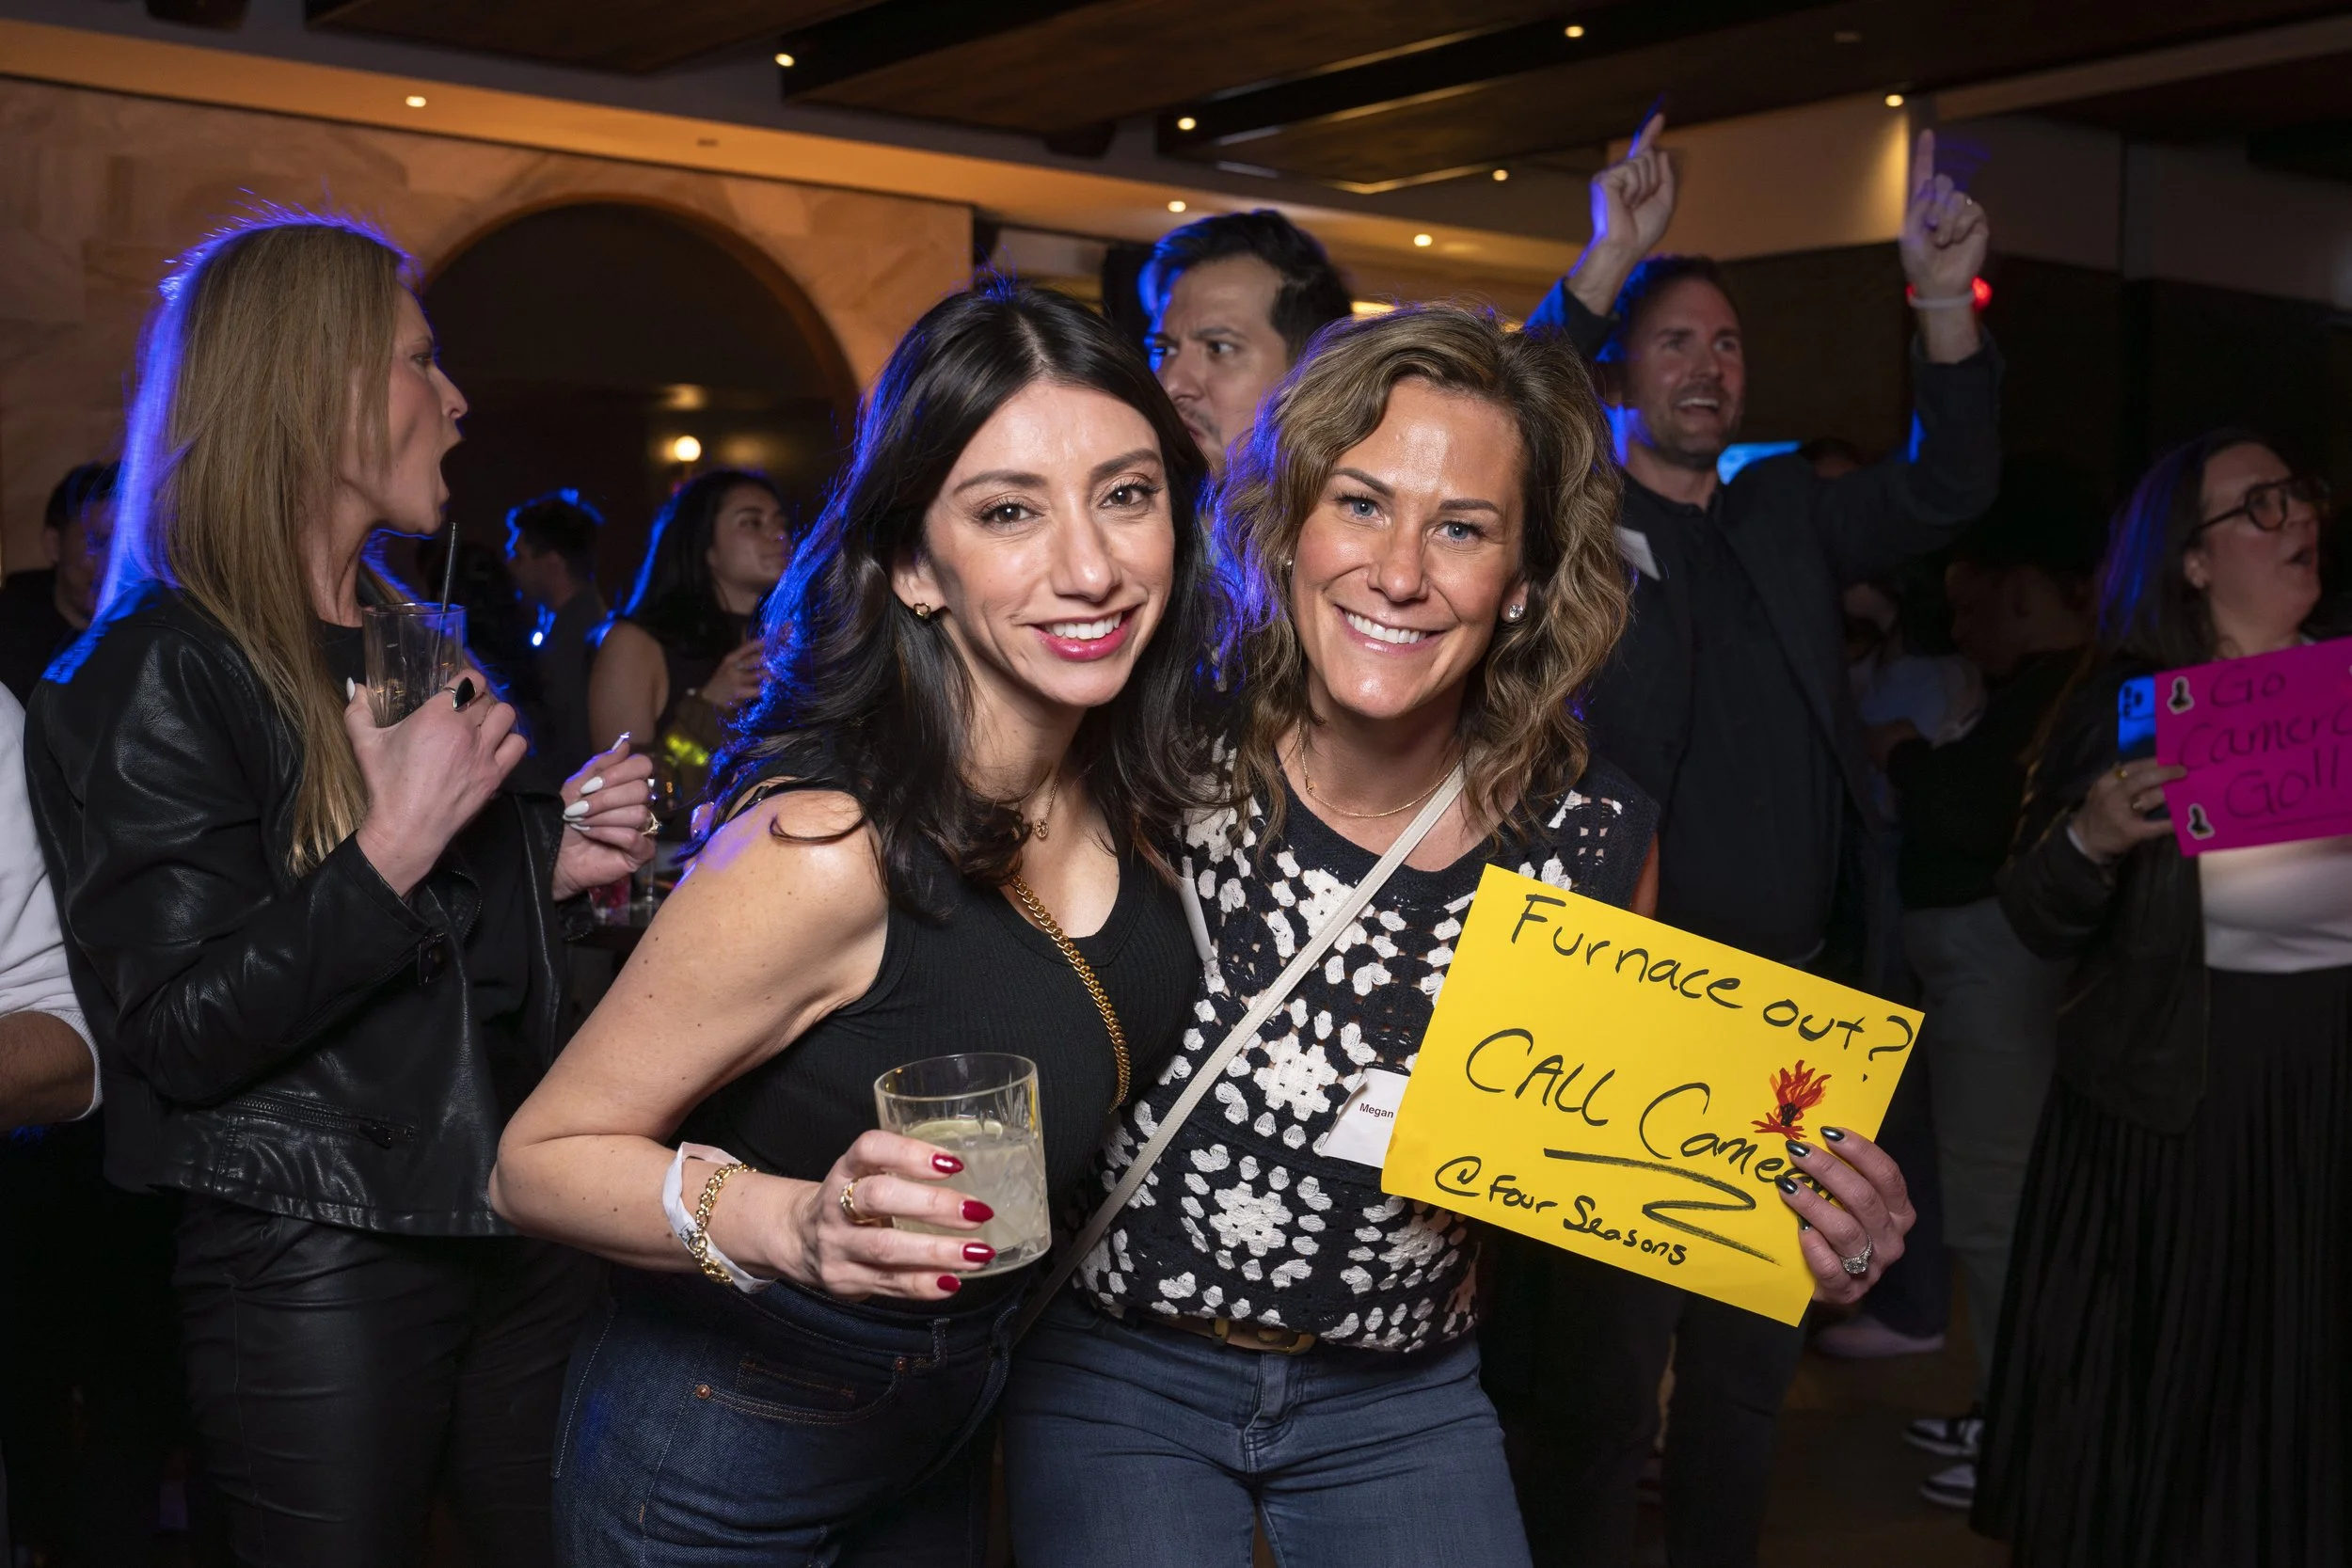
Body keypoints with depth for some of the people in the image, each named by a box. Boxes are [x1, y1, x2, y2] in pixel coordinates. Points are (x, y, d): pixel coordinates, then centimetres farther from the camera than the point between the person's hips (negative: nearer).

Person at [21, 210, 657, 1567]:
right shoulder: (164, 673, -12)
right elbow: (183, 1034, -19)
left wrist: (550, 862, 5)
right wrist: (397, 848, -24)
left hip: (520, 1234, 7)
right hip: (319, 1271, -7)